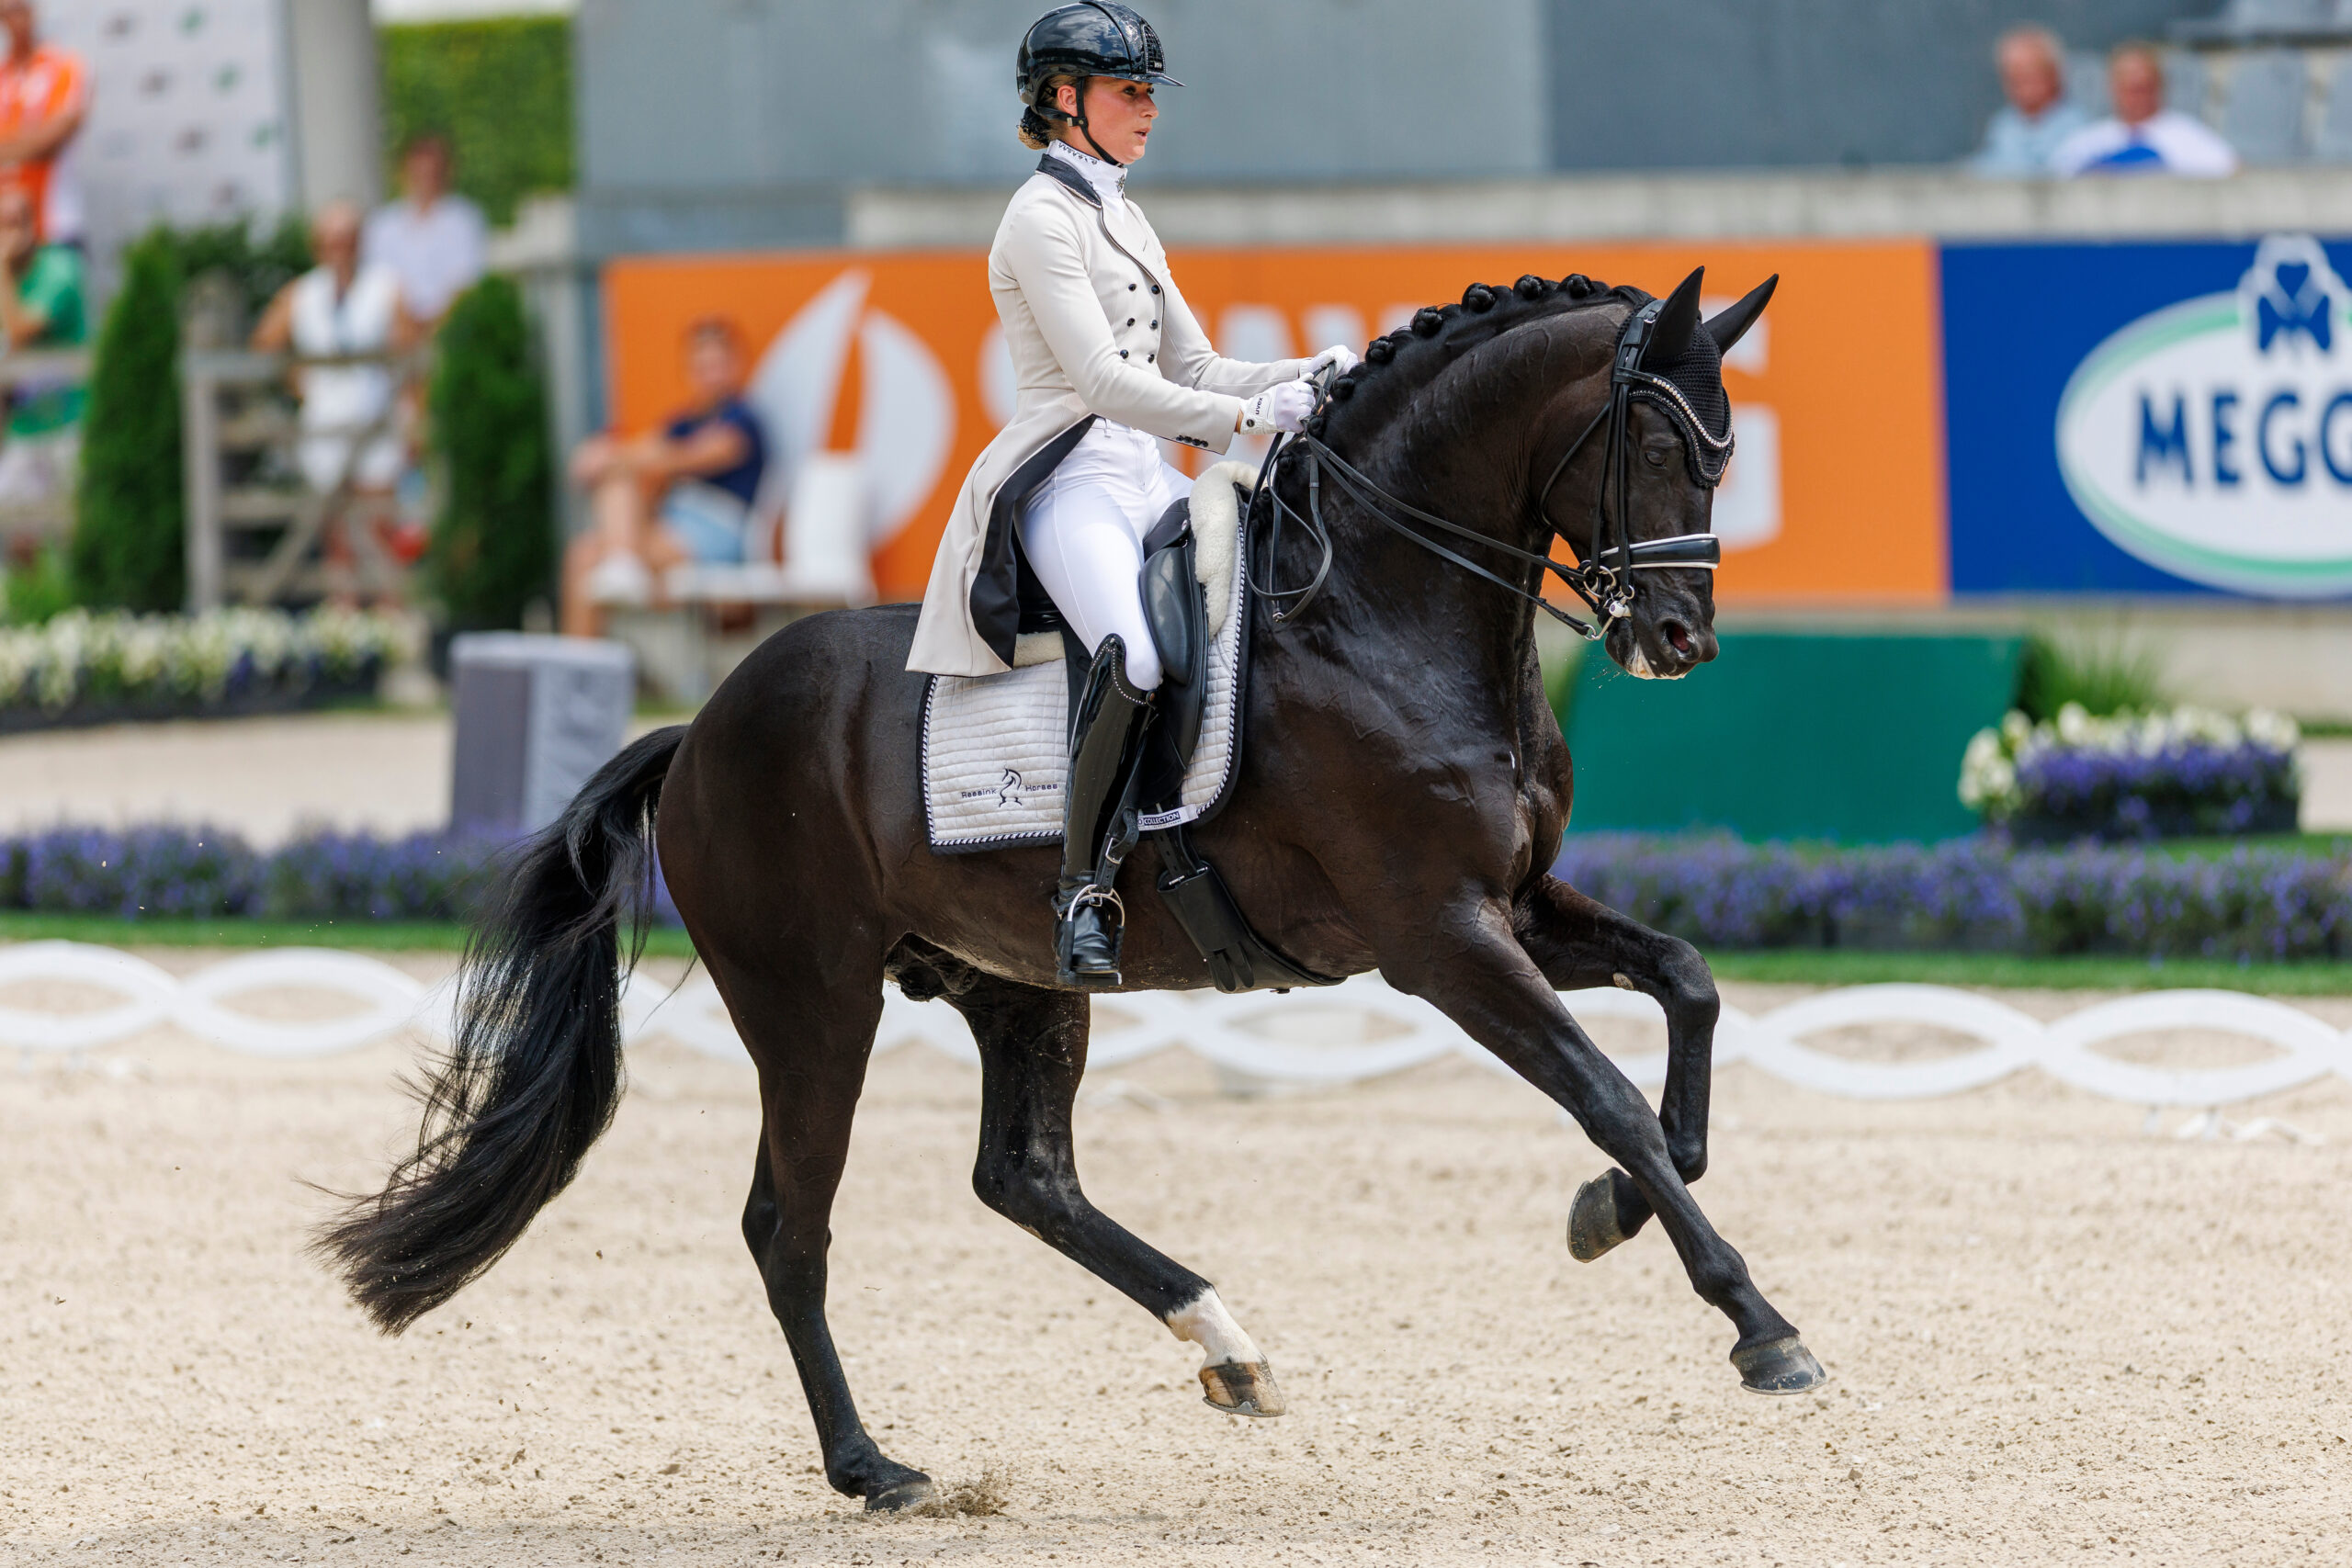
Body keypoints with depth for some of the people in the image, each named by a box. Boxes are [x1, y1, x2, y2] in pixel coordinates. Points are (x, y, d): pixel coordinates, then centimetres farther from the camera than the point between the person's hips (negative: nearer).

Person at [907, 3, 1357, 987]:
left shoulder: (1123, 221, 21)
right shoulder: (1043, 218, -7)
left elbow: (1191, 369, 22)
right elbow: (1101, 379, -17)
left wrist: (1305, 378, 5)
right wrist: (1244, 418, -23)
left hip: (1145, 478, 9)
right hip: (1071, 477, -9)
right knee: (1137, 659, -34)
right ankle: (1084, 889, -25)